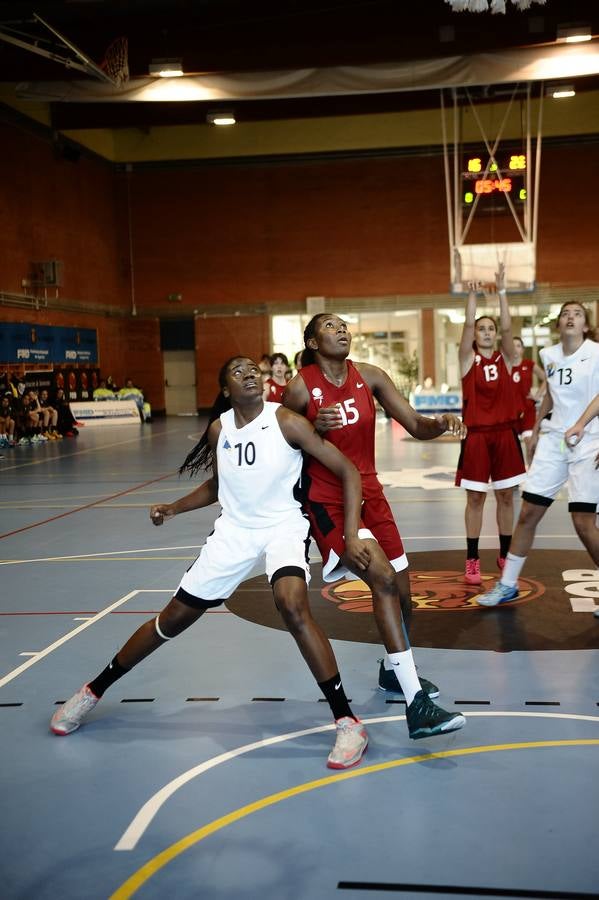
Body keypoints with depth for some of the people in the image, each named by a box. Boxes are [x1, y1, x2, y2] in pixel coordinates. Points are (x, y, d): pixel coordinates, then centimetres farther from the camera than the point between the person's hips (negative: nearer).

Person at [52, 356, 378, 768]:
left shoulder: (286, 422, -14)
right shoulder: (218, 429, 0)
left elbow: (348, 471, -13)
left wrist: (351, 536, -20)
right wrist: (174, 508, 6)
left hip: (283, 527, -4)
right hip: (234, 530, 4)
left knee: (293, 606, -33)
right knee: (174, 618, 9)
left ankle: (348, 722, -22)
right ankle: (94, 690, 29)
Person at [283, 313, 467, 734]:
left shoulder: (369, 376, 1)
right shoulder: (301, 387, -10)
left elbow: (416, 426, -1)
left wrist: (441, 423, -24)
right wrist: (314, 428, -21)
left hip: (369, 493, 6)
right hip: (326, 500, -6)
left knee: (402, 592, 9)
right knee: (384, 579, -23)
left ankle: (392, 670, 39)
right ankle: (416, 703, -23)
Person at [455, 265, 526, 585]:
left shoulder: (505, 358, 6)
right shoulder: (468, 360, 2)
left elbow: (508, 327, -9)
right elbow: (468, 324, -12)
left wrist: (501, 291, -19)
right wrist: (473, 294, -21)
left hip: (505, 434, 2)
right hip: (476, 435, -2)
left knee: (506, 497, 8)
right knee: (475, 498, 2)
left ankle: (505, 555, 20)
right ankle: (472, 560, 9)